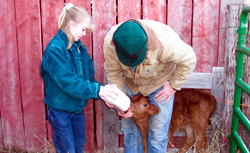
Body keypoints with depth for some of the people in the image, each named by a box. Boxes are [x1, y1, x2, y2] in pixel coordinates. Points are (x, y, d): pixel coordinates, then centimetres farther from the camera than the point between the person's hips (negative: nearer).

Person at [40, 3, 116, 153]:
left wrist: (104, 93, -14)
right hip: (60, 110, -7)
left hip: (78, 108, 7)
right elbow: (68, 81, -28)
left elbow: (89, 76, 2)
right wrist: (97, 90, -28)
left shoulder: (80, 47, 2)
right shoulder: (55, 48, -20)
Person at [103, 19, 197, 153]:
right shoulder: (110, 42, -28)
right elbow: (113, 74, -14)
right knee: (129, 130, 10)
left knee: (157, 134, 0)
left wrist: (174, 86, -14)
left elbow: (188, 60, -21)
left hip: (160, 85, -3)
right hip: (130, 84, 3)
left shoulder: (165, 42, -38)